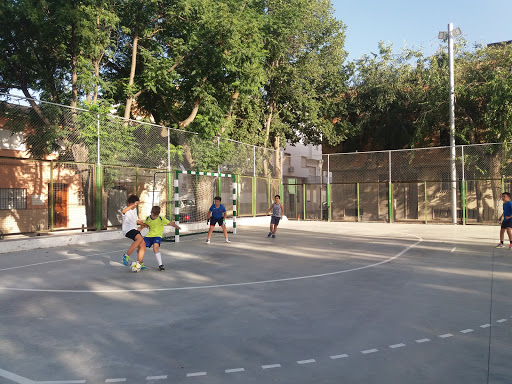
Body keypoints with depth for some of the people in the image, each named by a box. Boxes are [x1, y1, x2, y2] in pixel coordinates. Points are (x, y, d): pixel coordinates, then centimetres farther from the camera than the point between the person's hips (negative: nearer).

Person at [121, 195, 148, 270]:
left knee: (143, 245, 0)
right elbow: (123, 211, -36)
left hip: (134, 229, 9)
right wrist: (133, 205, -39)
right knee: (140, 238, -31)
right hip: (128, 229, -9)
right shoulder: (126, 209, -8)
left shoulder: (134, 210, 20)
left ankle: (139, 263, 9)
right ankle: (126, 256, -23)